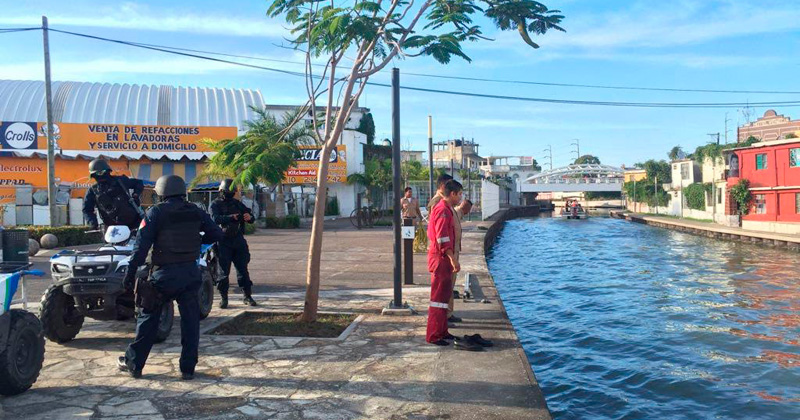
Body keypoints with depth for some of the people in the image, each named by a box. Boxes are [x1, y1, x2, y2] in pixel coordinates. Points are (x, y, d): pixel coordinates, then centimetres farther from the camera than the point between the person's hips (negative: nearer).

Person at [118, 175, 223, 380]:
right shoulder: (195, 211, 5)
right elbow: (216, 234, 5)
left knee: (148, 318, 12)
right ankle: (188, 368, 11)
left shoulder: (156, 212, -5)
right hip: (190, 273, 3)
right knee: (190, 321, 8)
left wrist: (130, 271, -10)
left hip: (164, 274, -2)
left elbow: (142, 244, -11)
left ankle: (134, 364, 21)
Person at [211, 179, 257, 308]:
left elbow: (252, 218, 10)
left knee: (243, 269, 4)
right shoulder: (216, 204, 2)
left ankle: (247, 296, 10)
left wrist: (249, 217, -14)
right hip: (223, 242, -3)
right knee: (223, 271, -2)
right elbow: (216, 218, -19)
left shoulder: (237, 203, 14)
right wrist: (231, 217, -33)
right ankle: (223, 297, 7)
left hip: (238, 240, 4)